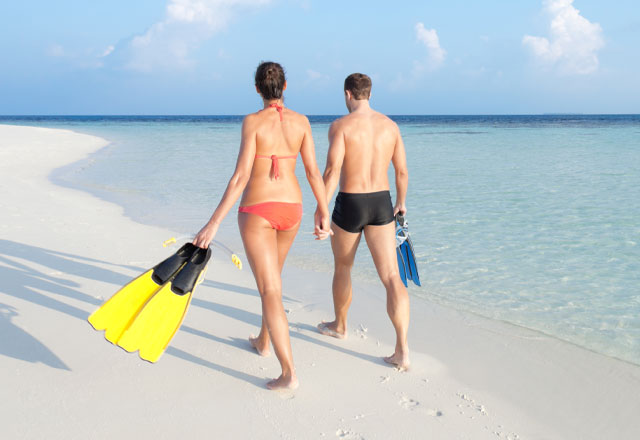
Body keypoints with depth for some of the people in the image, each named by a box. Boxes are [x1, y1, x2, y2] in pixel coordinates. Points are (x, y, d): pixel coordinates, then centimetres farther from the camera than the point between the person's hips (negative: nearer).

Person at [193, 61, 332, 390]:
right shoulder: (301, 121, 0)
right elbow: (313, 172, 1)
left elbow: (241, 176, -19)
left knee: (270, 290, -3)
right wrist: (324, 213, 11)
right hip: (291, 208, 5)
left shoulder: (252, 122, -12)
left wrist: (214, 223, -18)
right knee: (271, 275, 26)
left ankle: (289, 373, -6)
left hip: (256, 211, -5)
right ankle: (263, 342, 42)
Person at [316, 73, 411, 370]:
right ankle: (402, 351, -8)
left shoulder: (340, 126, -9)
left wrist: (321, 211, -17)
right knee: (391, 277, -1)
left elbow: (332, 171, -20)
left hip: (349, 205, -3)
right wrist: (401, 202, 26)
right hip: (381, 203, 3)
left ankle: (339, 326, 42)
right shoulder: (390, 125, 6)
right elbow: (402, 171, 10)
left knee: (342, 268, 21)